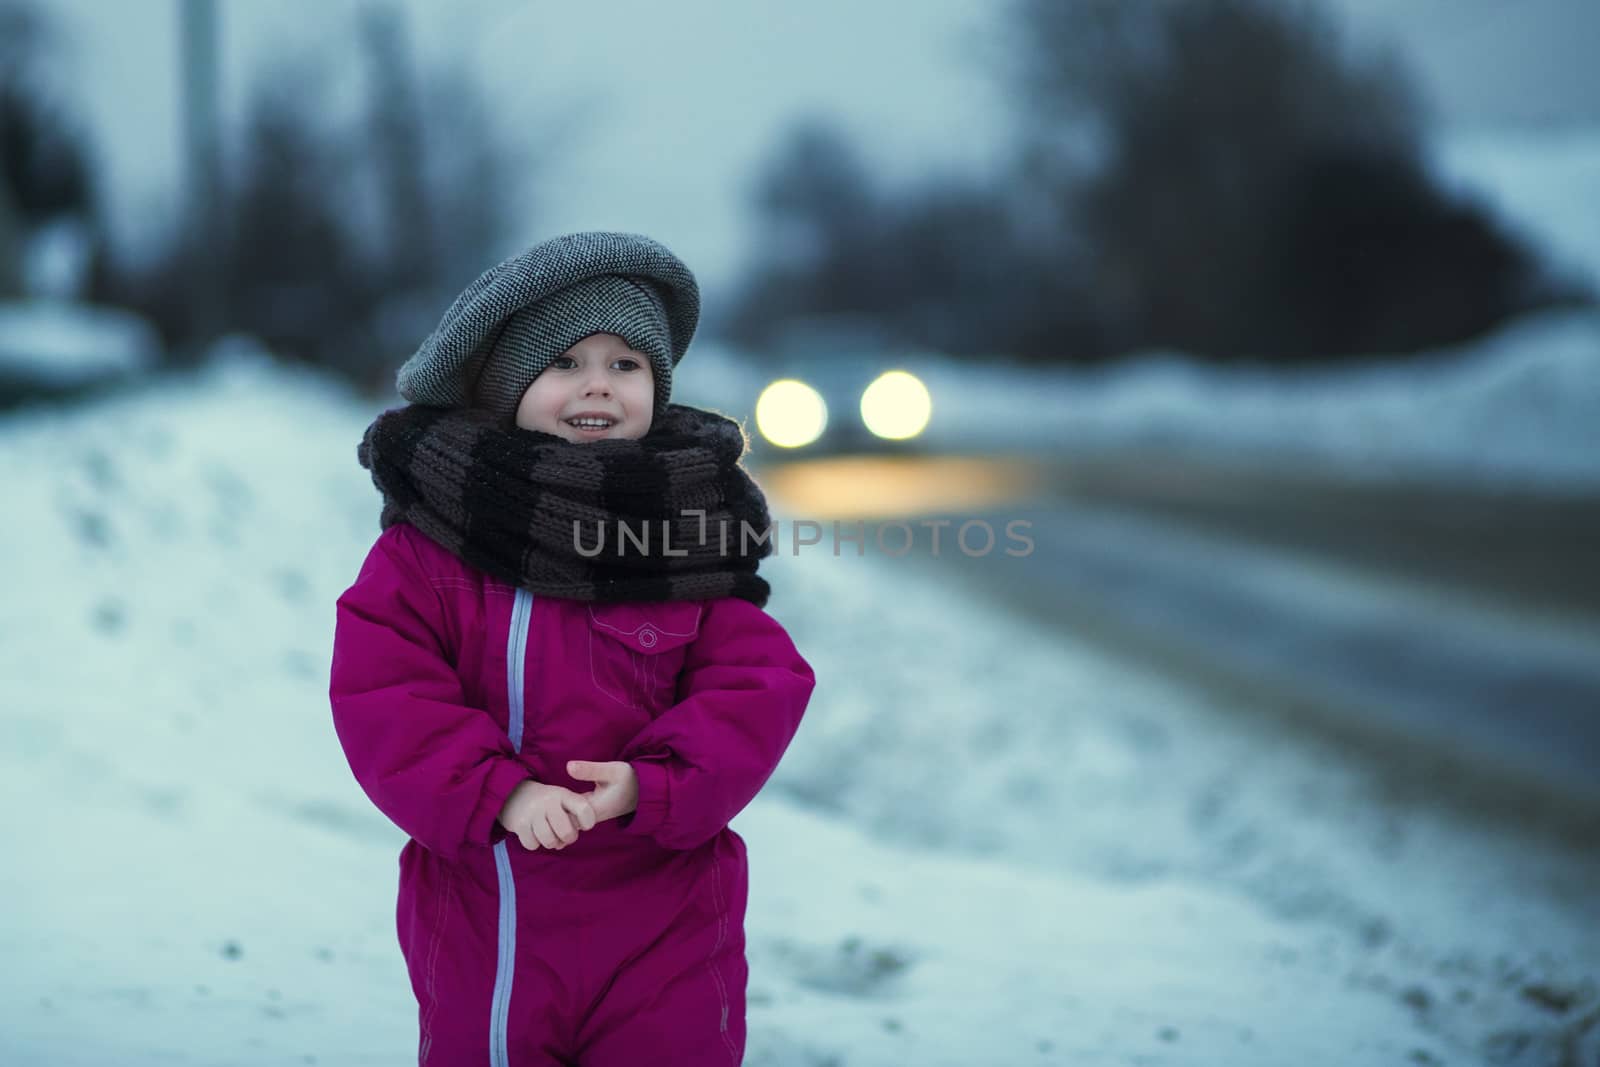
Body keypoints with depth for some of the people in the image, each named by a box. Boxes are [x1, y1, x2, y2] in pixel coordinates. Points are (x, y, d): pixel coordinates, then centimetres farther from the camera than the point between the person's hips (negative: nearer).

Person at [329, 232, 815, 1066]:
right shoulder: (432, 540, -6)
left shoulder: (692, 529, -2)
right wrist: (499, 793, -24)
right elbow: (379, 693, -12)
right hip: (484, 930, 0)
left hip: (665, 934, 1)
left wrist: (654, 782, -23)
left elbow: (759, 682, -7)